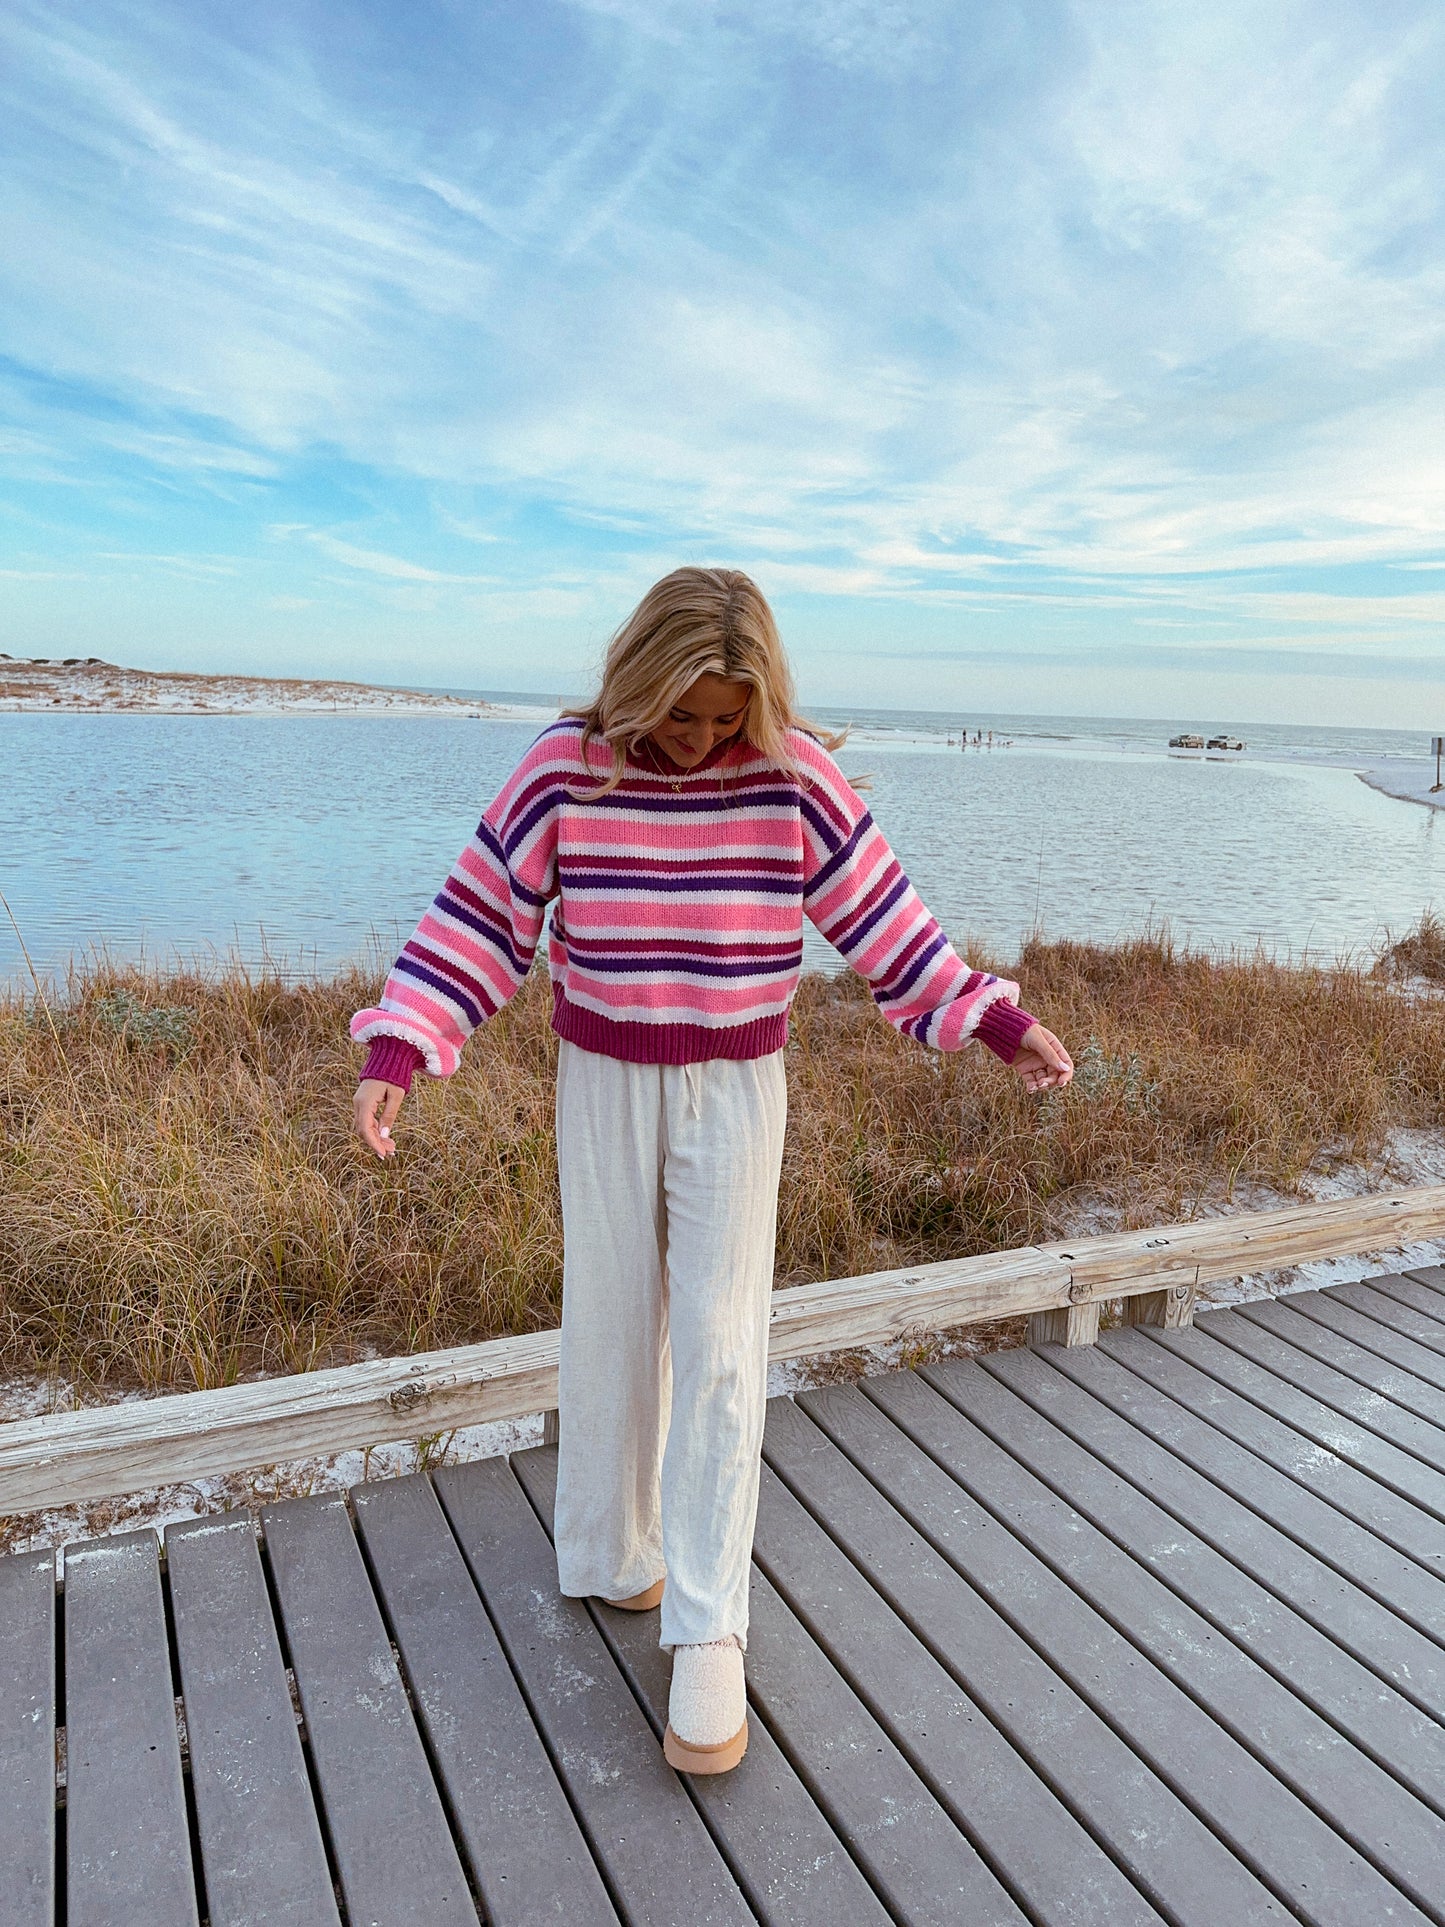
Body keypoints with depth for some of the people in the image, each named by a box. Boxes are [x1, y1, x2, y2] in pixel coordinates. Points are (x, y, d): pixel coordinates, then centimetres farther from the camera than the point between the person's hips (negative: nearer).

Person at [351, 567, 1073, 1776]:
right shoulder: (565, 770, -10)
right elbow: (480, 917, -7)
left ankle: (708, 1634, 5)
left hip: (737, 1089, 0)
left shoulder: (796, 777, -10)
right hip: (603, 1084, 1)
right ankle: (608, 1555, 34)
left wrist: (999, 1020, -4)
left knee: (720, 1345, -4)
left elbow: (883, 916, -2)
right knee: (610, 1328, 11)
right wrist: (398, 1053, -14)